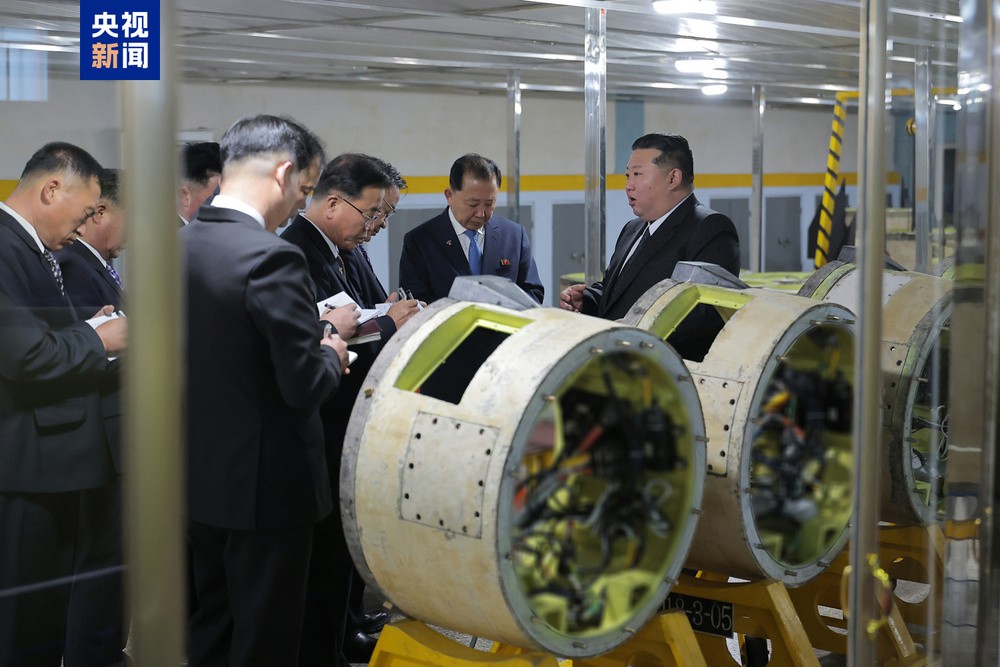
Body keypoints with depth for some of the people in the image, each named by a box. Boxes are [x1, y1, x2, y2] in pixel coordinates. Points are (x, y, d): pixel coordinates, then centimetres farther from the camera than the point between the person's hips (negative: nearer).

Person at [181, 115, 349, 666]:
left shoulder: (177, 245, 1)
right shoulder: (273, 258, -23)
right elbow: (305, 388, -23)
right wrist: (331, 355, -1)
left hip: (198, 476, 8)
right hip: (265, 483, -7)